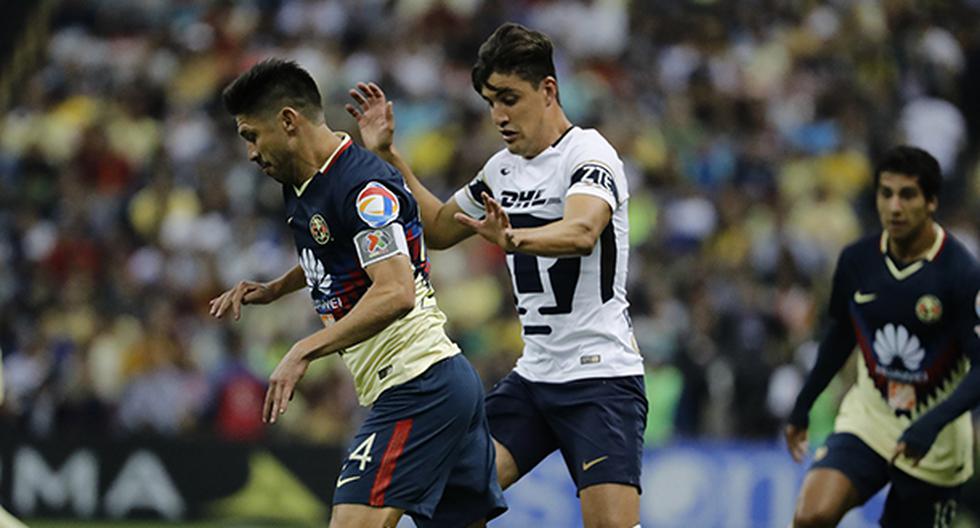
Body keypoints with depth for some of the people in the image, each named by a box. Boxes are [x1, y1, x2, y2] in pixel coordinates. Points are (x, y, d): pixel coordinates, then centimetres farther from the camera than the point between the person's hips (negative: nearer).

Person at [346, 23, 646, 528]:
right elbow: (439, 229, 28)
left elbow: (582, 231, -34)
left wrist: (513, 238, -53)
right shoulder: (502, 169, 12)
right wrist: (388, 156, 18)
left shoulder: (589, 155, -13)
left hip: (601, 376, -8)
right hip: (534, 372, 8)